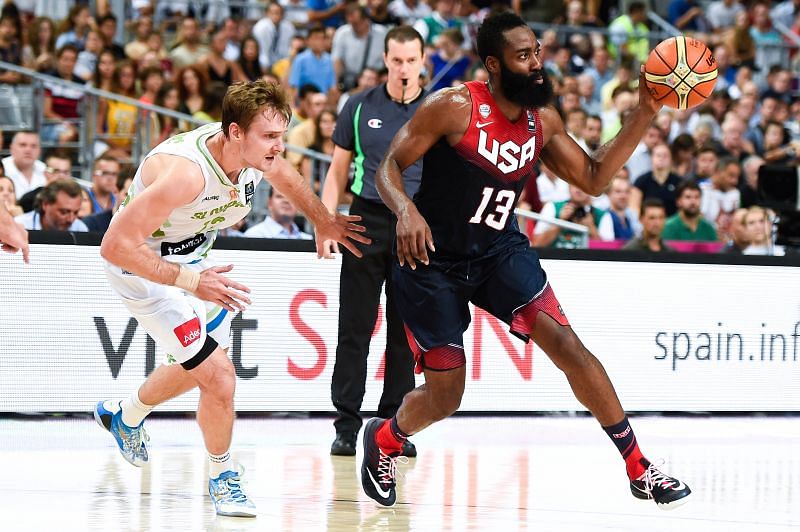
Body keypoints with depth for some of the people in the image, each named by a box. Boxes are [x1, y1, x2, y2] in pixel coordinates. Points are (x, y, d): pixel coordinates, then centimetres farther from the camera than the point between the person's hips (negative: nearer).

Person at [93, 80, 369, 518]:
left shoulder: (253, 152, -16)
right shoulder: (185, 172, -40)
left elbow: (282, 174, 12)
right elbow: (116, 245, -39)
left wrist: (323, 221, 21)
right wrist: (192, 282, -39)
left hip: (191, 259, 8)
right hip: (144, 267, -8)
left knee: (198, 367, 27)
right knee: (219, 377, -14)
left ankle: (125, 415, 56)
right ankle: (221, 477, 12)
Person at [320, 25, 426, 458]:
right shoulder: (360, 107, 4)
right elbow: (338, 169, 9)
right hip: (367, 222, 0)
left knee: (405, 334, 4)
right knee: (354, 329, -2)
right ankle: (346, 426, 2)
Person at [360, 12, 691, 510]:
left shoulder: (543, 121, -2)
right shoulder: (455, 108, -19)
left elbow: (593, 179, 5)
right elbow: (390, 164, -16)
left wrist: (644, 115, -5)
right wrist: (406, 210, -37)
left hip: (500, 250, 4)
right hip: (434, 260, -4)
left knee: (567, 345, -16)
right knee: (445, 397, 1)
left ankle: (639, 467, -10)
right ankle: (384, 440, 36)